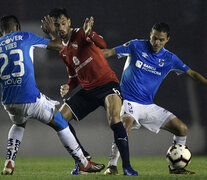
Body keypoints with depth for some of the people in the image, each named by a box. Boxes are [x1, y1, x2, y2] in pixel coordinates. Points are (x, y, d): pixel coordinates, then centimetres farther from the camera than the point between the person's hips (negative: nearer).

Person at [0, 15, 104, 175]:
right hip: (32, 99, -4)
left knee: (19, 125, 36)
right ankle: (84, 164, 21)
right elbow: (58, 46, 11)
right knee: (60, 125, 16)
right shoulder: (25, 37, 5)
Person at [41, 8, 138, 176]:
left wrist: (88, 33, -47)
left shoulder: (80, 33, -7)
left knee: (114, 121, -30)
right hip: (87, 91, 8)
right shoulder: (63, 52, 15)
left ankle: (127, 166, -27)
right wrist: (68, 86, 1)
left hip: (107, 84, -8)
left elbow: (102, 44, -27)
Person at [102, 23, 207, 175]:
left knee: (182, 129, -2)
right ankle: (112, 166, -26)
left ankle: (175, 167, 15)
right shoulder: (136, 46, -3)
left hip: (149, 105, 5)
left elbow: (192, 73, 10)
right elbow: (109, 53, 1)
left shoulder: (170, 58, 5)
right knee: (126, 125, -36)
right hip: (129, 101, -5)